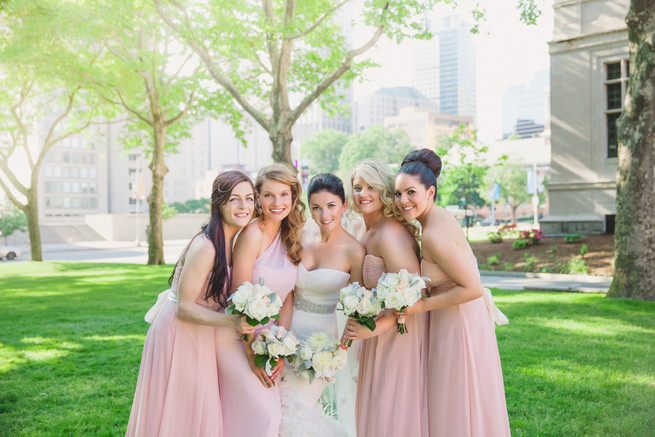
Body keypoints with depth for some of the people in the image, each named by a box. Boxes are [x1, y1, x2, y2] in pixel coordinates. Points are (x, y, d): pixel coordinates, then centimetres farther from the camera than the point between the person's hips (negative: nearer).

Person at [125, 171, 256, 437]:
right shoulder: (205, 247, -24)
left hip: (199, 336, 8)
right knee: (177, 415, 3)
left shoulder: (230, 242, 3)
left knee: (199, 412, 16)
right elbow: (184, 308, -22)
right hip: (178, 334, -8)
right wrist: (232, 322, -30)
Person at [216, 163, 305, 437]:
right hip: (237, 338, -6)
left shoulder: (290, 237, 4)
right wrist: (252, 355, -14)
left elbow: (286, 298, 2)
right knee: (265, 415, -9)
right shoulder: (253, 234, -17)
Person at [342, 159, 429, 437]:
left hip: (400, 334, -9)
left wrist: (376, 327, -25)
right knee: (376, 411, 17)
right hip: (379, 340, 9)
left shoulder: (389, 234, -21)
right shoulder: (366, 233, 9)